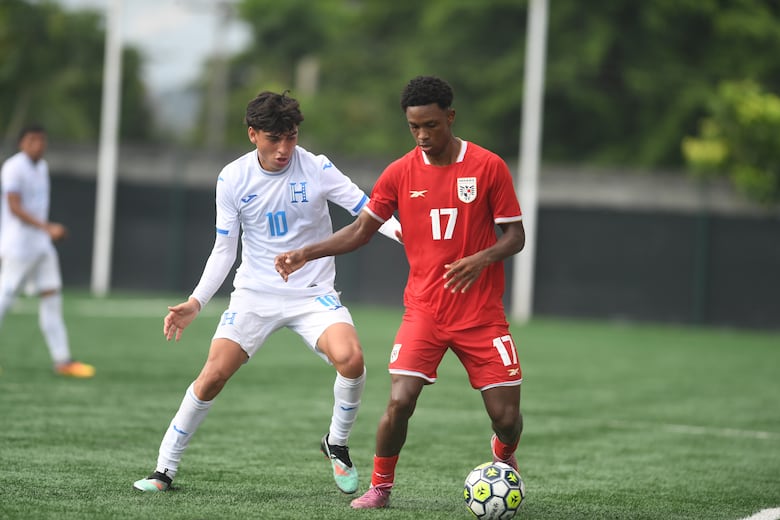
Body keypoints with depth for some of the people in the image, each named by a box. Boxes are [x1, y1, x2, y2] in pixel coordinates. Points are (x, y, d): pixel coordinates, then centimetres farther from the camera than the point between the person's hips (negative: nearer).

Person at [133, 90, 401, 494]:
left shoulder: (317, 169, -9)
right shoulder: (233, 179, -4)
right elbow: (224, 250, 3)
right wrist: (196, 302, -7)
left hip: (313, 293, -1)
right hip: (254, 294, 1)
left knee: (350, 359, -26)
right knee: (213, 376, -9)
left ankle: (337, 445, 1)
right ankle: (165, 469, 6)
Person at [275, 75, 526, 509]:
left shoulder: (489, 167, -5)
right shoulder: (400, 173, 0)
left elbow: (515, 236, -1)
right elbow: (361, 230, 7)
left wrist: (482, 259, -22)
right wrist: (306, 253, -5)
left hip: (481, 313, -1)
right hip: (423, 310, 1)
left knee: (507, 417, -3)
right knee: (399, 403, -16)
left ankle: (505, 455, 34)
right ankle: (381, 487, 7)